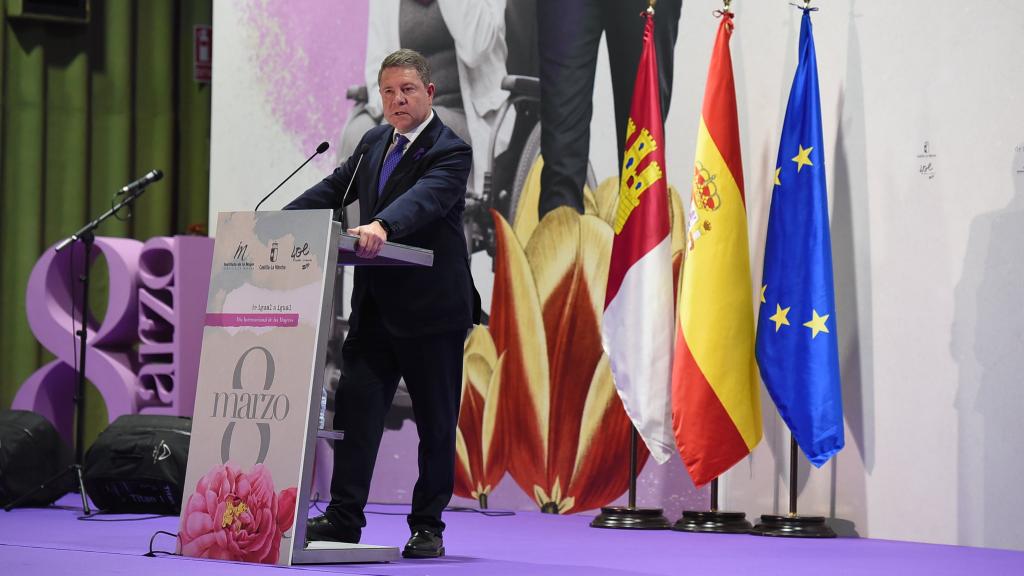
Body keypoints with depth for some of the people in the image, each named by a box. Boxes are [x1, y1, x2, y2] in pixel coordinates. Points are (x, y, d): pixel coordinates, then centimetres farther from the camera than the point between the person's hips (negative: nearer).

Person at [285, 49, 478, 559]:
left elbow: (424, 198, -30)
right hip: (375, 304, 6)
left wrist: (381, 226, -49)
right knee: (355, 404, 1)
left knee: (436, 419, 3)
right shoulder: (374, 143, 12)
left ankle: (427, 526, 11)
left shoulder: (450, 152, -12)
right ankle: (343, 517, 3)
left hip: (431, 307, -6)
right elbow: (333, 189, 11)